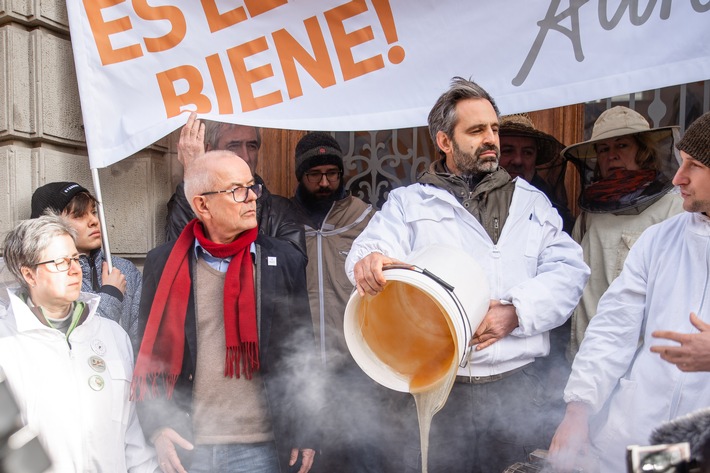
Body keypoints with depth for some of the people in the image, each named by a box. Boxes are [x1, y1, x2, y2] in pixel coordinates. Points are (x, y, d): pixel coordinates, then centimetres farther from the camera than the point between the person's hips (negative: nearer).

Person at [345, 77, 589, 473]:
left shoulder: (531, 202, 13)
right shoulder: (408, 203, 8)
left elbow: (569, 269, 3)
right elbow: (375, 246, -7)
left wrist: (515, 312, -13)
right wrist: (370, 261, -32)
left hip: (517, 386, 2)